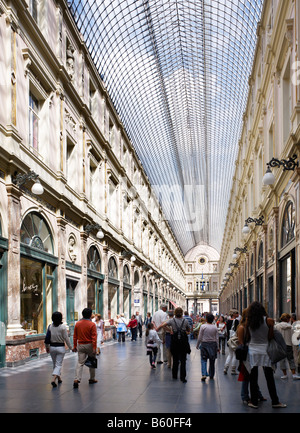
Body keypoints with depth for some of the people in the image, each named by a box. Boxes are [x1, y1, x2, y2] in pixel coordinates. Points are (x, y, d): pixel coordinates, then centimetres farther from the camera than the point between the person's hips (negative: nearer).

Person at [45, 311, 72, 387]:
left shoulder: (50, 326, -3)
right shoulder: (63, 327, -13)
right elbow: (66, 338, -9)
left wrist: (47, 347, 15)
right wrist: (70, 347, 3)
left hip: (52, 347, 4)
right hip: (60, 347, -3)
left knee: (55, 364, 19)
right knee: (58, 365, 0)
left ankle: (59, 378, 32)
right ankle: (53, 379, -17)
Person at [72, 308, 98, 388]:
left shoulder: (77, 324, 1)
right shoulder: (92, 324, -12)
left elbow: (75, 336, 6)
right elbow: (94, 337, -15)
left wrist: (75, 346, 13)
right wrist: (94, 348, -14)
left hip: (80, 345, 3)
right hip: (89, 345, -3)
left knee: (80, 363, 2)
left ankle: (77, 379, -14)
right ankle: (92, 379, 25)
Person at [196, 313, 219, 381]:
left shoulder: (203, 326, -8)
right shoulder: (215, 327, -2)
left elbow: (200, 338, -5)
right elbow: (217, 338, 2)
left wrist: (197, 345, 7)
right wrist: (217, 347, 12)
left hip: (204, 344, -2)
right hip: (213, 344, 2)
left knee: (203, 360, 1)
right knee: (212, 360, 13)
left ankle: (204, 374, -16)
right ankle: (211, 375, 22)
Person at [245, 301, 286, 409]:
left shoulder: (248, 321, -4)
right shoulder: (268, 321, -9)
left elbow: (247, 338, 1)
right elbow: (270, 337, -5)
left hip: (252, 350, 1)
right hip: (265, 350, -1)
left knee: (253, 378, 8)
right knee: (269, 378, 9)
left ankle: (254, 401, 12)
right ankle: (275, 401, 16)